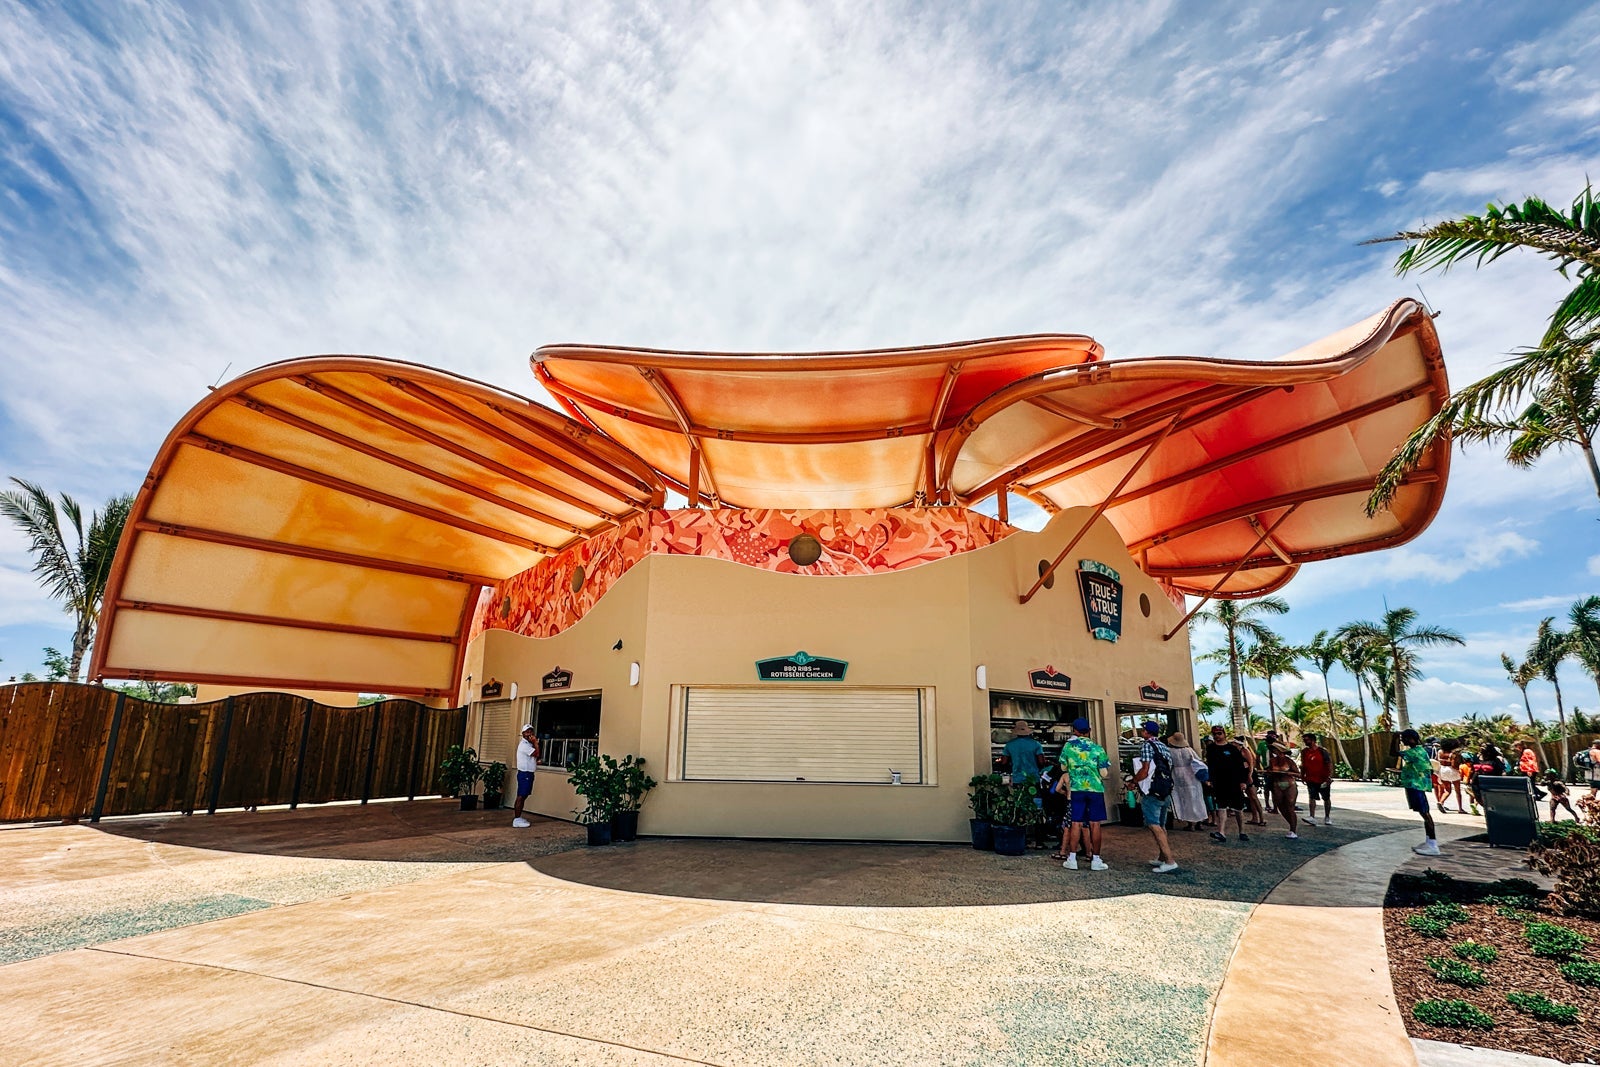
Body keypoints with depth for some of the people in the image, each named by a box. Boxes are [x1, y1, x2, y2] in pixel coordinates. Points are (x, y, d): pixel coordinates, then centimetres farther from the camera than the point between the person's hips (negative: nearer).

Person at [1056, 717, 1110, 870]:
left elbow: (1063, 767, 12)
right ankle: (1096, 860, 9)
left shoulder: (1068, 746, 0)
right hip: (1096, 789, -1)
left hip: (1076, 789, 1)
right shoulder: (1098, 749, -2)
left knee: (1076, 823, 5)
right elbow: (1104, 774, -3)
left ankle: (1072, 859, 6)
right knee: (1095, 824, 4)